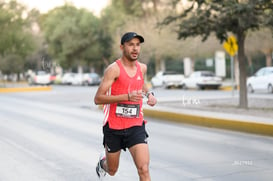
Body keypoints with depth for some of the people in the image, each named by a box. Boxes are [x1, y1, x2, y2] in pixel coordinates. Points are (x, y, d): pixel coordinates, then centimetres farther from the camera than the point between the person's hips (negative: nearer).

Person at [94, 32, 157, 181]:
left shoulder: (142, 68, 5)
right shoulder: (114, 69, -14)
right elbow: (98, 99, -20)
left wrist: (149, 94, 8)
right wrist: (127, 96, -29)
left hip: (136, 126, 3)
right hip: (114, 127, -3)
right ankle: (103, 161, 55)